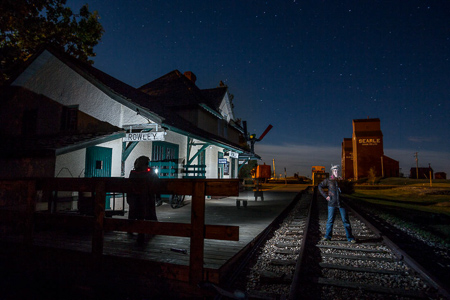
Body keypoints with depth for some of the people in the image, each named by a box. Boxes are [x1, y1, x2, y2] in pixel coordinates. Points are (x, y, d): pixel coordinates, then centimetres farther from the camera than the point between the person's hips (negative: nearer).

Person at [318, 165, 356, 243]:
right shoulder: (328, 180, -1)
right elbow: (320, 186, 9)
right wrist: (325, 196, 0)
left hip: (341, 203, 1)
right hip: (332, 203, -1)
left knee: (345, 220, 3)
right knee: (330, 220, 4)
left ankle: (350, 238, 13)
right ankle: (328, 236, 15)